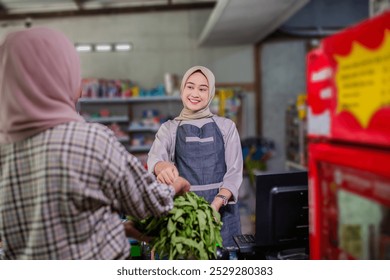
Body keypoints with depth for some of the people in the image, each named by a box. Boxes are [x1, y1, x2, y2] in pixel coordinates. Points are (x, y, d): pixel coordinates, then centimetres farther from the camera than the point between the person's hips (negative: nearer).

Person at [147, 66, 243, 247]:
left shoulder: (226, 126, 8)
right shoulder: (169, 128, 8)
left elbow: (234, 171, 0)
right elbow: (155, 158, -12)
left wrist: (218, 202, -17)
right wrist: (164, 166, -36)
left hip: (222, 206, 0)